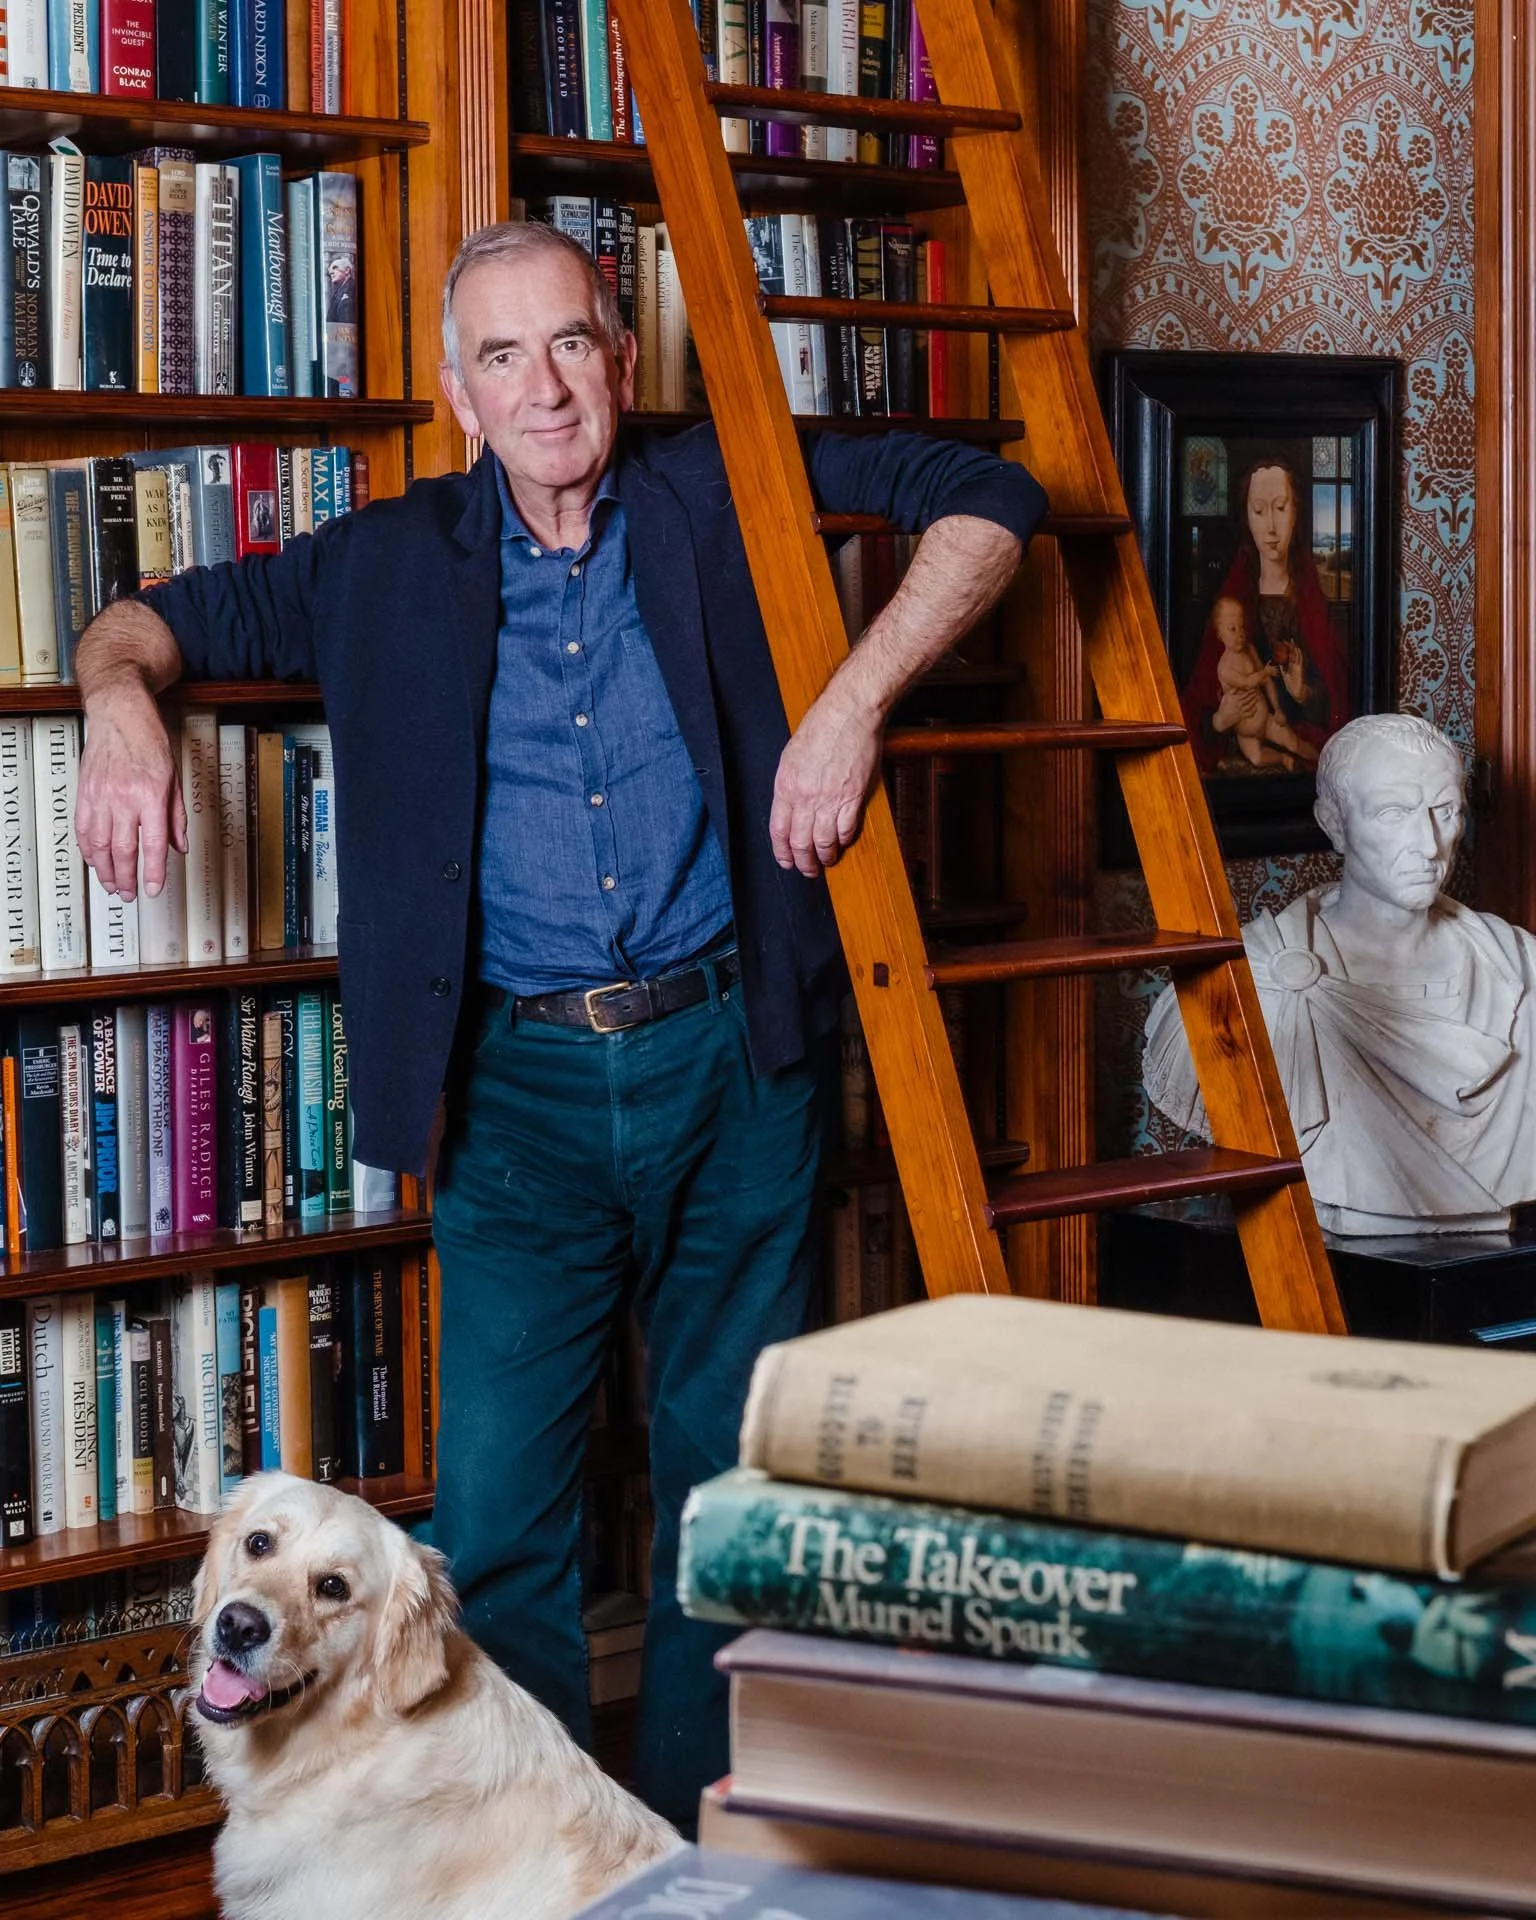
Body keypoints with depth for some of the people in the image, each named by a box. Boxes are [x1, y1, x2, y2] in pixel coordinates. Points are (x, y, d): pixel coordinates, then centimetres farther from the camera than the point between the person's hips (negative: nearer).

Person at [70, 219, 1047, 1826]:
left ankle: (703, 1841, 24)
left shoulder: (722, 500, 3)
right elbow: (170, 618, 15)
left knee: (731, 1478, 9)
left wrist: (854, 700, -12)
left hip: (729, 1059, 0)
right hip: (520, 1083, 1)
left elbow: (985, 501, 1)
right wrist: (121, 701, -10)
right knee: (494, 1508, -3)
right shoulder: (394, 568, 7)